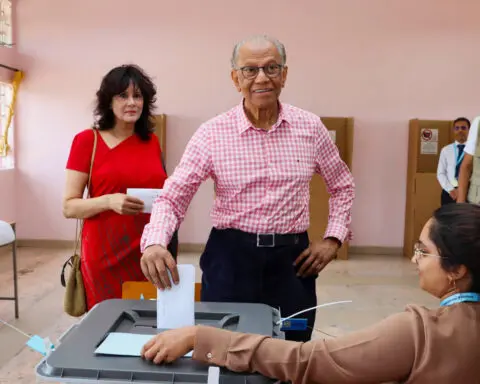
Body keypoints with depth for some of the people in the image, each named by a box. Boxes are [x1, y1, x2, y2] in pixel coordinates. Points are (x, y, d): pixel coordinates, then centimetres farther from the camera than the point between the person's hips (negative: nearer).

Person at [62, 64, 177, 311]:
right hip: (106, 253, -3)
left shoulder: (152, 142, 7)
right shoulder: (87, 141, -4)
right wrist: (109, 201, -21)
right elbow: (69, 207, -5)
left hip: (149, 250, 3)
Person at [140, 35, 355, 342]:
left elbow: (342, 185, 13)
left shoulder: (310, 127, -1)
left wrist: (333, 239, 2)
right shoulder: (212, 133, -7)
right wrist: (155, 244, -28)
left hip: (291, 259, 2)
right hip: (231, 258, -1)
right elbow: (173, 197, -10)